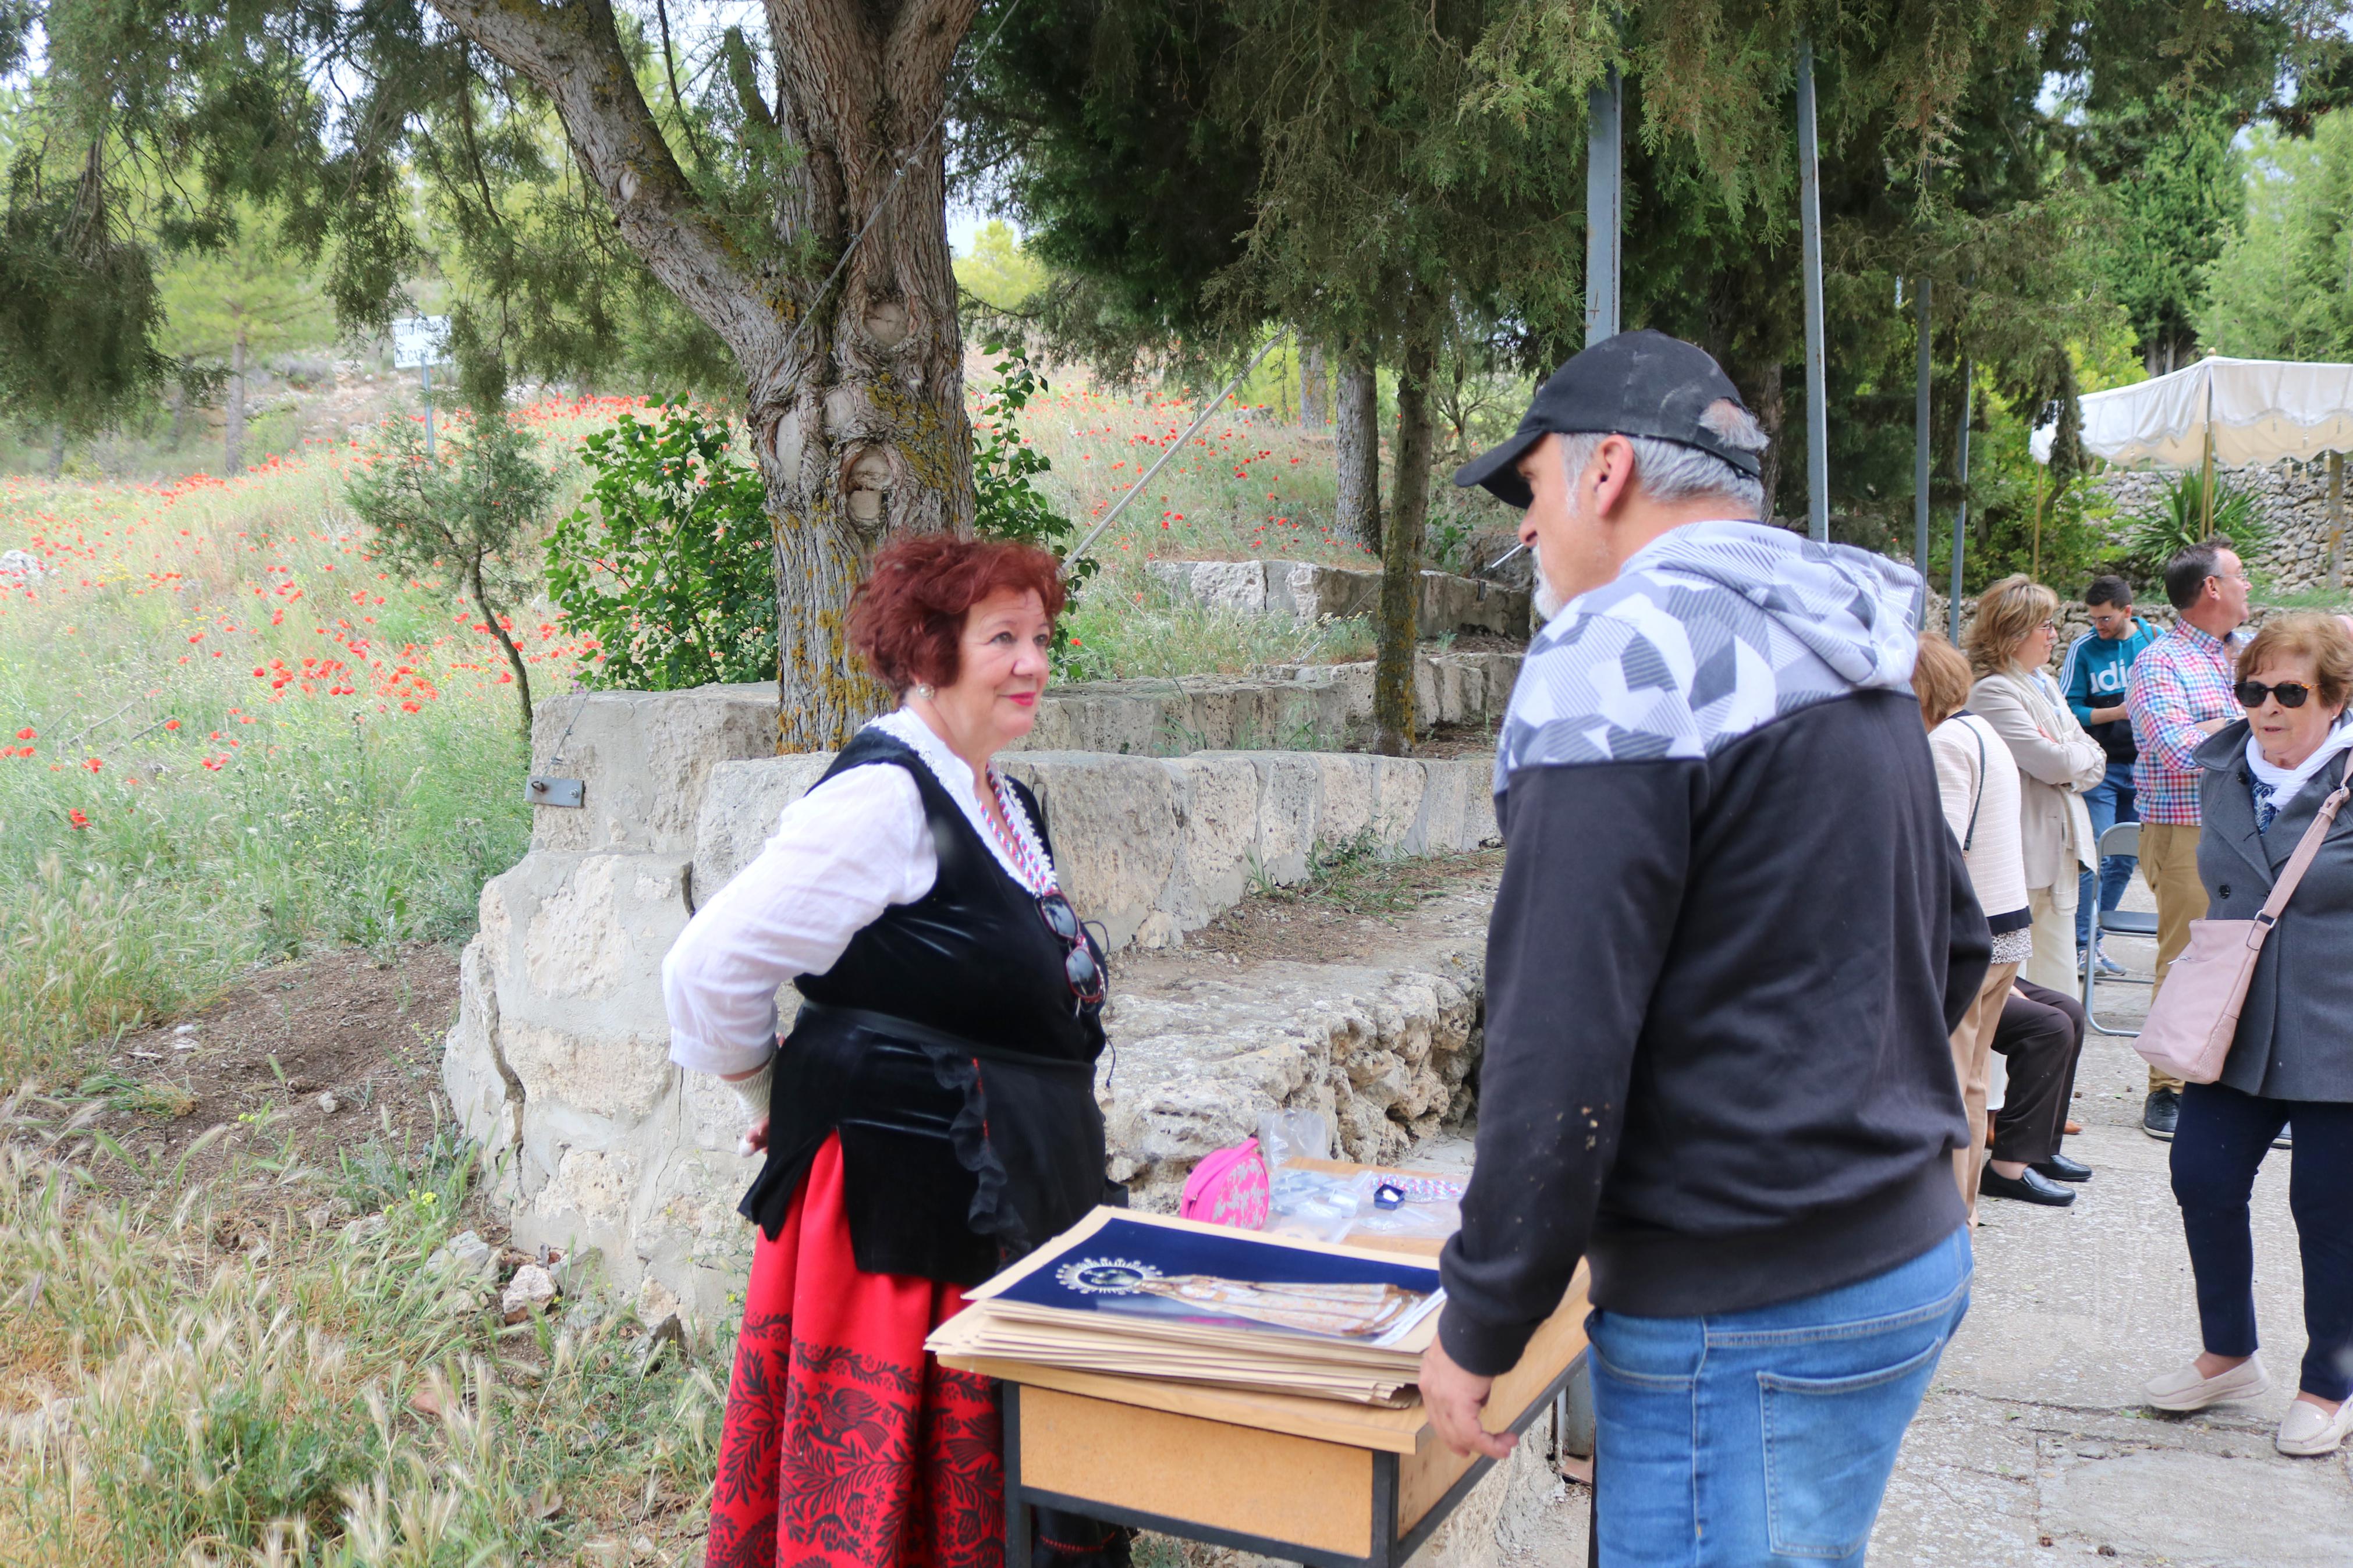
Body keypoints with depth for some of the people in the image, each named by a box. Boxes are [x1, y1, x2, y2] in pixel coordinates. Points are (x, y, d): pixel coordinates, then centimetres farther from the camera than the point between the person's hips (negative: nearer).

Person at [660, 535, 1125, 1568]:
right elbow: (710, 969, -20)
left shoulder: (1000, 802, 12)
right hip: (909, 1189, -9)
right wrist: (780, 1102, -5)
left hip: (1015, 1181, 9)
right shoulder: (886, 795, -18)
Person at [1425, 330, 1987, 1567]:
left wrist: (1478, 1327, -13)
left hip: (1750, 1323, -9)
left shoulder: (1623, 657, -18)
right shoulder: (1845, 661, 12)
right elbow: (1954, 948, 20)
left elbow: (1560, 1043, -22)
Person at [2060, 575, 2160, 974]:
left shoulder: (2157, 641, 3)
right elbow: (2069, 710, -5)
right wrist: (2117, 712, -16)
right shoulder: (2083, 649, -3)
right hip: (2100, 767, -3)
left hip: (2144, 766, 4)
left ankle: (2094, 942, 19)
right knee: (2096, 859, -8)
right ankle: (2081, 943, -1)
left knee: (2125, 859, 9)